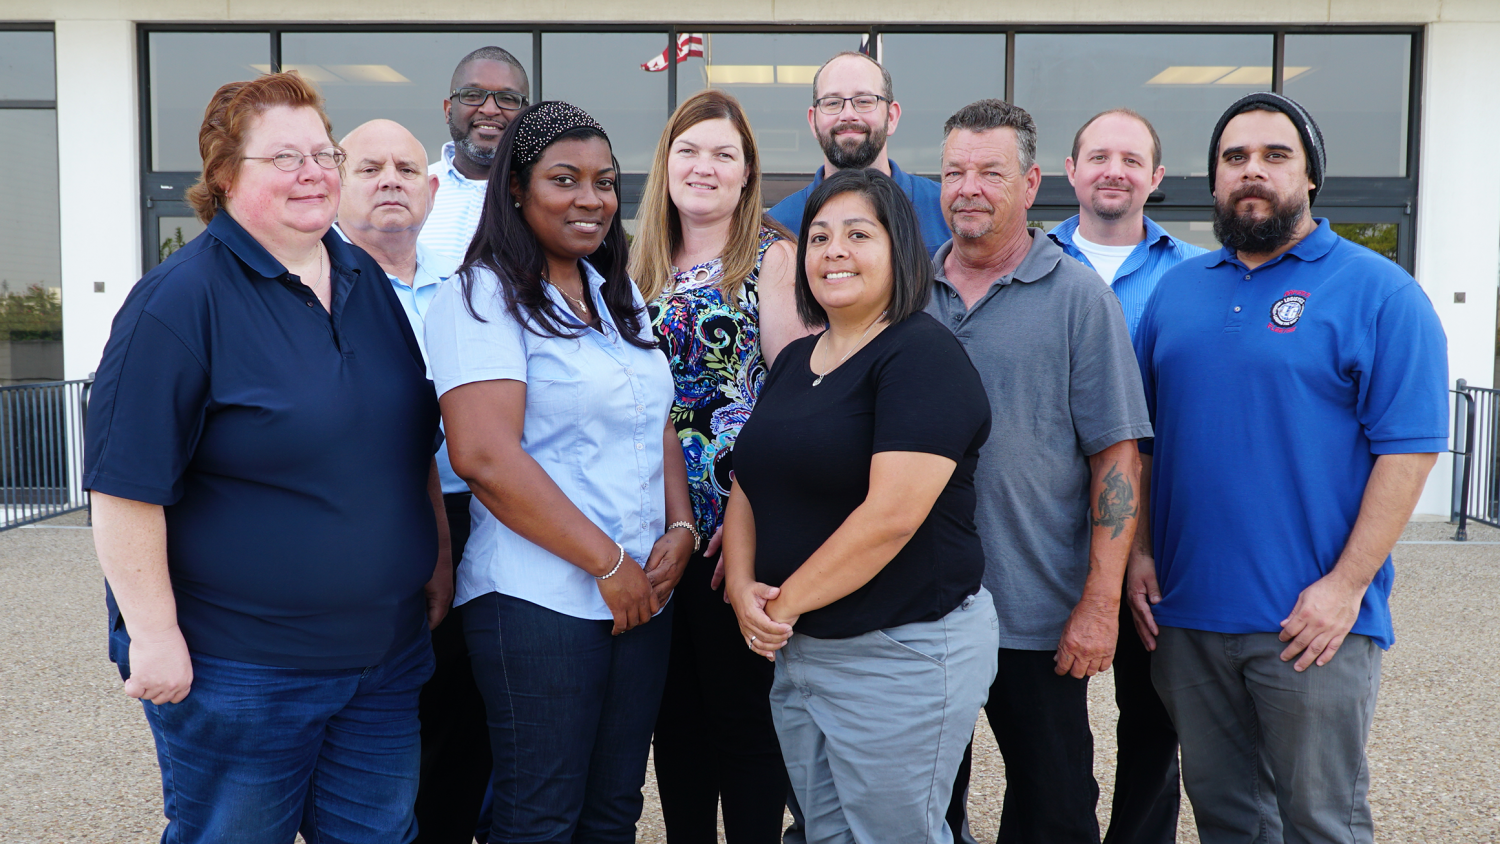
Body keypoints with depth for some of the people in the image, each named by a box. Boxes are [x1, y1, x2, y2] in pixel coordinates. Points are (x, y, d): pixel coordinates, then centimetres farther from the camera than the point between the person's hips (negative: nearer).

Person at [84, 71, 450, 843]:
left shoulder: (367, 282, 8)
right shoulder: (179, 300, -13)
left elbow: (413, 441, 17)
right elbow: (124, 484, -16)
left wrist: (438, 556, 13)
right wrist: (153, 636, -17)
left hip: (386, 654, 6)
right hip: (233, 668, -6)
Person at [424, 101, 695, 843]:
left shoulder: (619, 294, 14)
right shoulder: (484, 296, -10)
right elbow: (484, 454, -20)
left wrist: (680, 529, 0)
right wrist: (608, 564, -16)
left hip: (644, 592, 7)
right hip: (541, 599, -7)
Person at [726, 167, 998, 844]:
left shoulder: (924, 357, -14)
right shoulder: (795, 361, 12)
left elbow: (891, 515, -23)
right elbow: (750, 486, 13)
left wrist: (786, 602, -15)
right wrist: (743, 586, -5)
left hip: (904, 654, -8)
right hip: (798, 651, 8)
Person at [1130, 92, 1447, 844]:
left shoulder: (1378, 293, -5)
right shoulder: (1177, 288, 11)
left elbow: (1409, 449, -10)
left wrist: (1347, 586, -16)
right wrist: (1138, 549, 4)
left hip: (1312, 619, -4)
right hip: (1183, 612, 5)